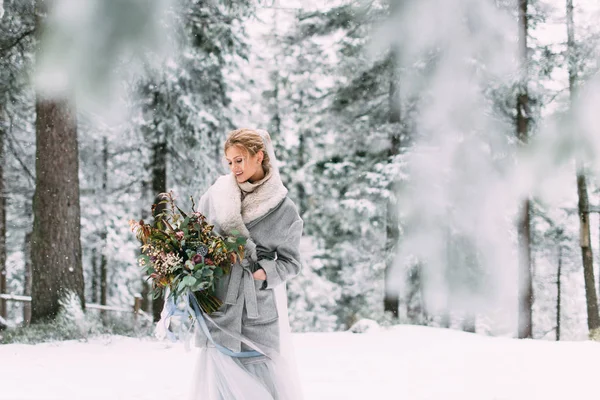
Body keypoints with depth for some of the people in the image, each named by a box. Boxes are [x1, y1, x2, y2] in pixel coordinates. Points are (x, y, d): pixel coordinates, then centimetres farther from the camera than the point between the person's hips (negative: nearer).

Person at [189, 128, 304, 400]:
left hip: (259, 309, -1)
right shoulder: (215, 196, 5)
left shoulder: (283, 210, 0)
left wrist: (265, 273, -14)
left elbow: (290, 262, 3)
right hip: (217, 308, 1)